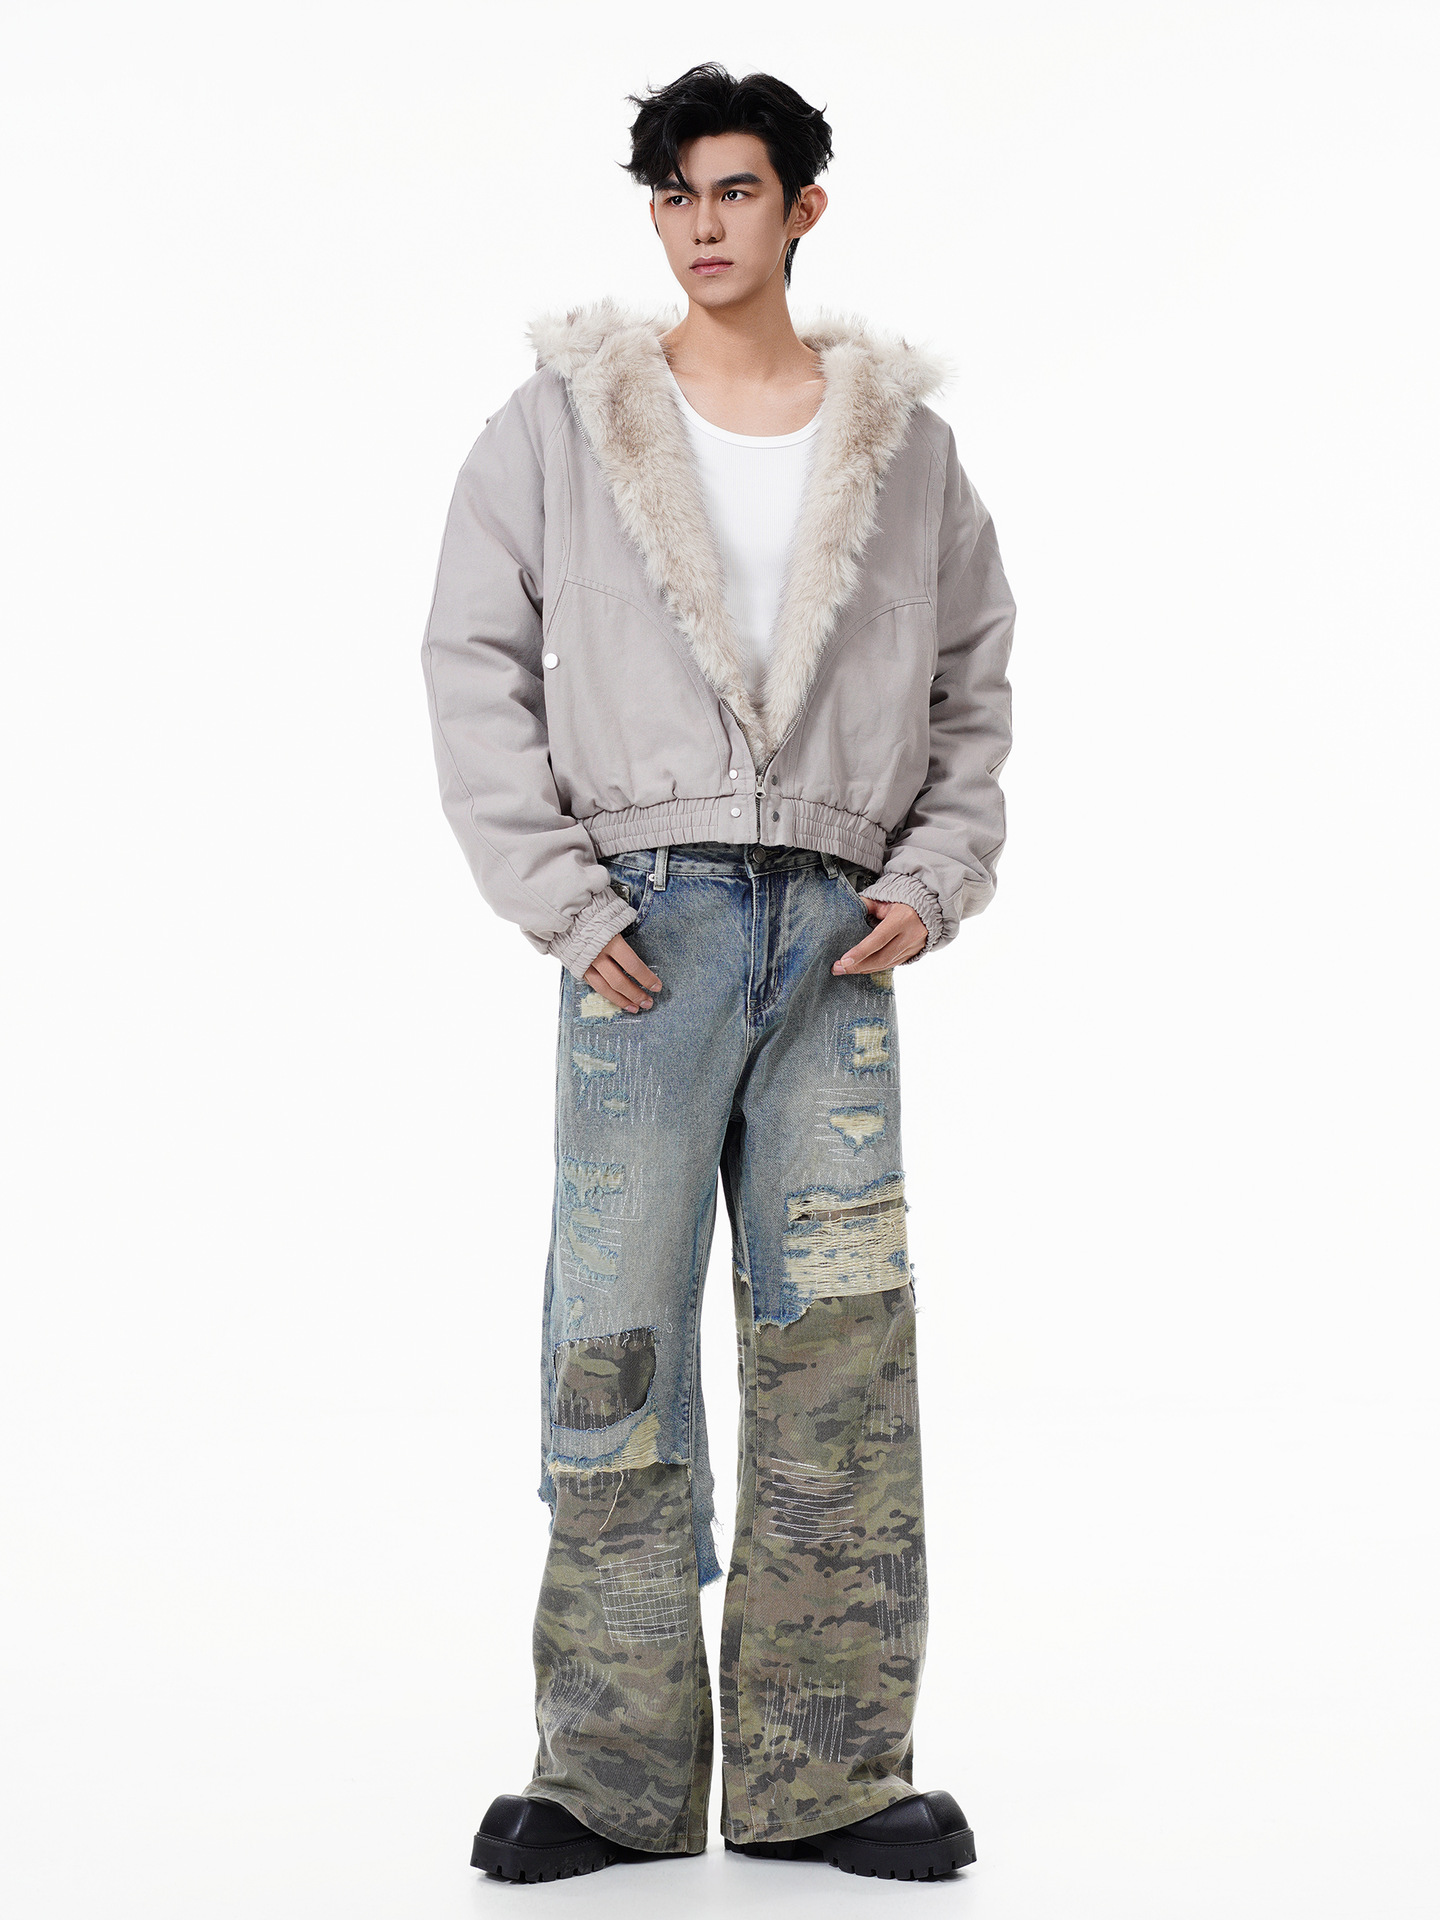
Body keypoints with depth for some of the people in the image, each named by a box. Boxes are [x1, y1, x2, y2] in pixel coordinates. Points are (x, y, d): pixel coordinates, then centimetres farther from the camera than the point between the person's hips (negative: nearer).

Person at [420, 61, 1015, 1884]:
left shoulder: (902, 438, 11)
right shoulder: (560, 421, 5)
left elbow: (972, 682, 17)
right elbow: (474, 662, 3)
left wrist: (932, 877, 2)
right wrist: (560, 895, -6)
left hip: (837, 928, 2)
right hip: (648, 915, -2)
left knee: (842, 1344, 2)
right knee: (616, 1338, -2)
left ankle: (825, 1770, 11)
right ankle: (612, 1772, 7)